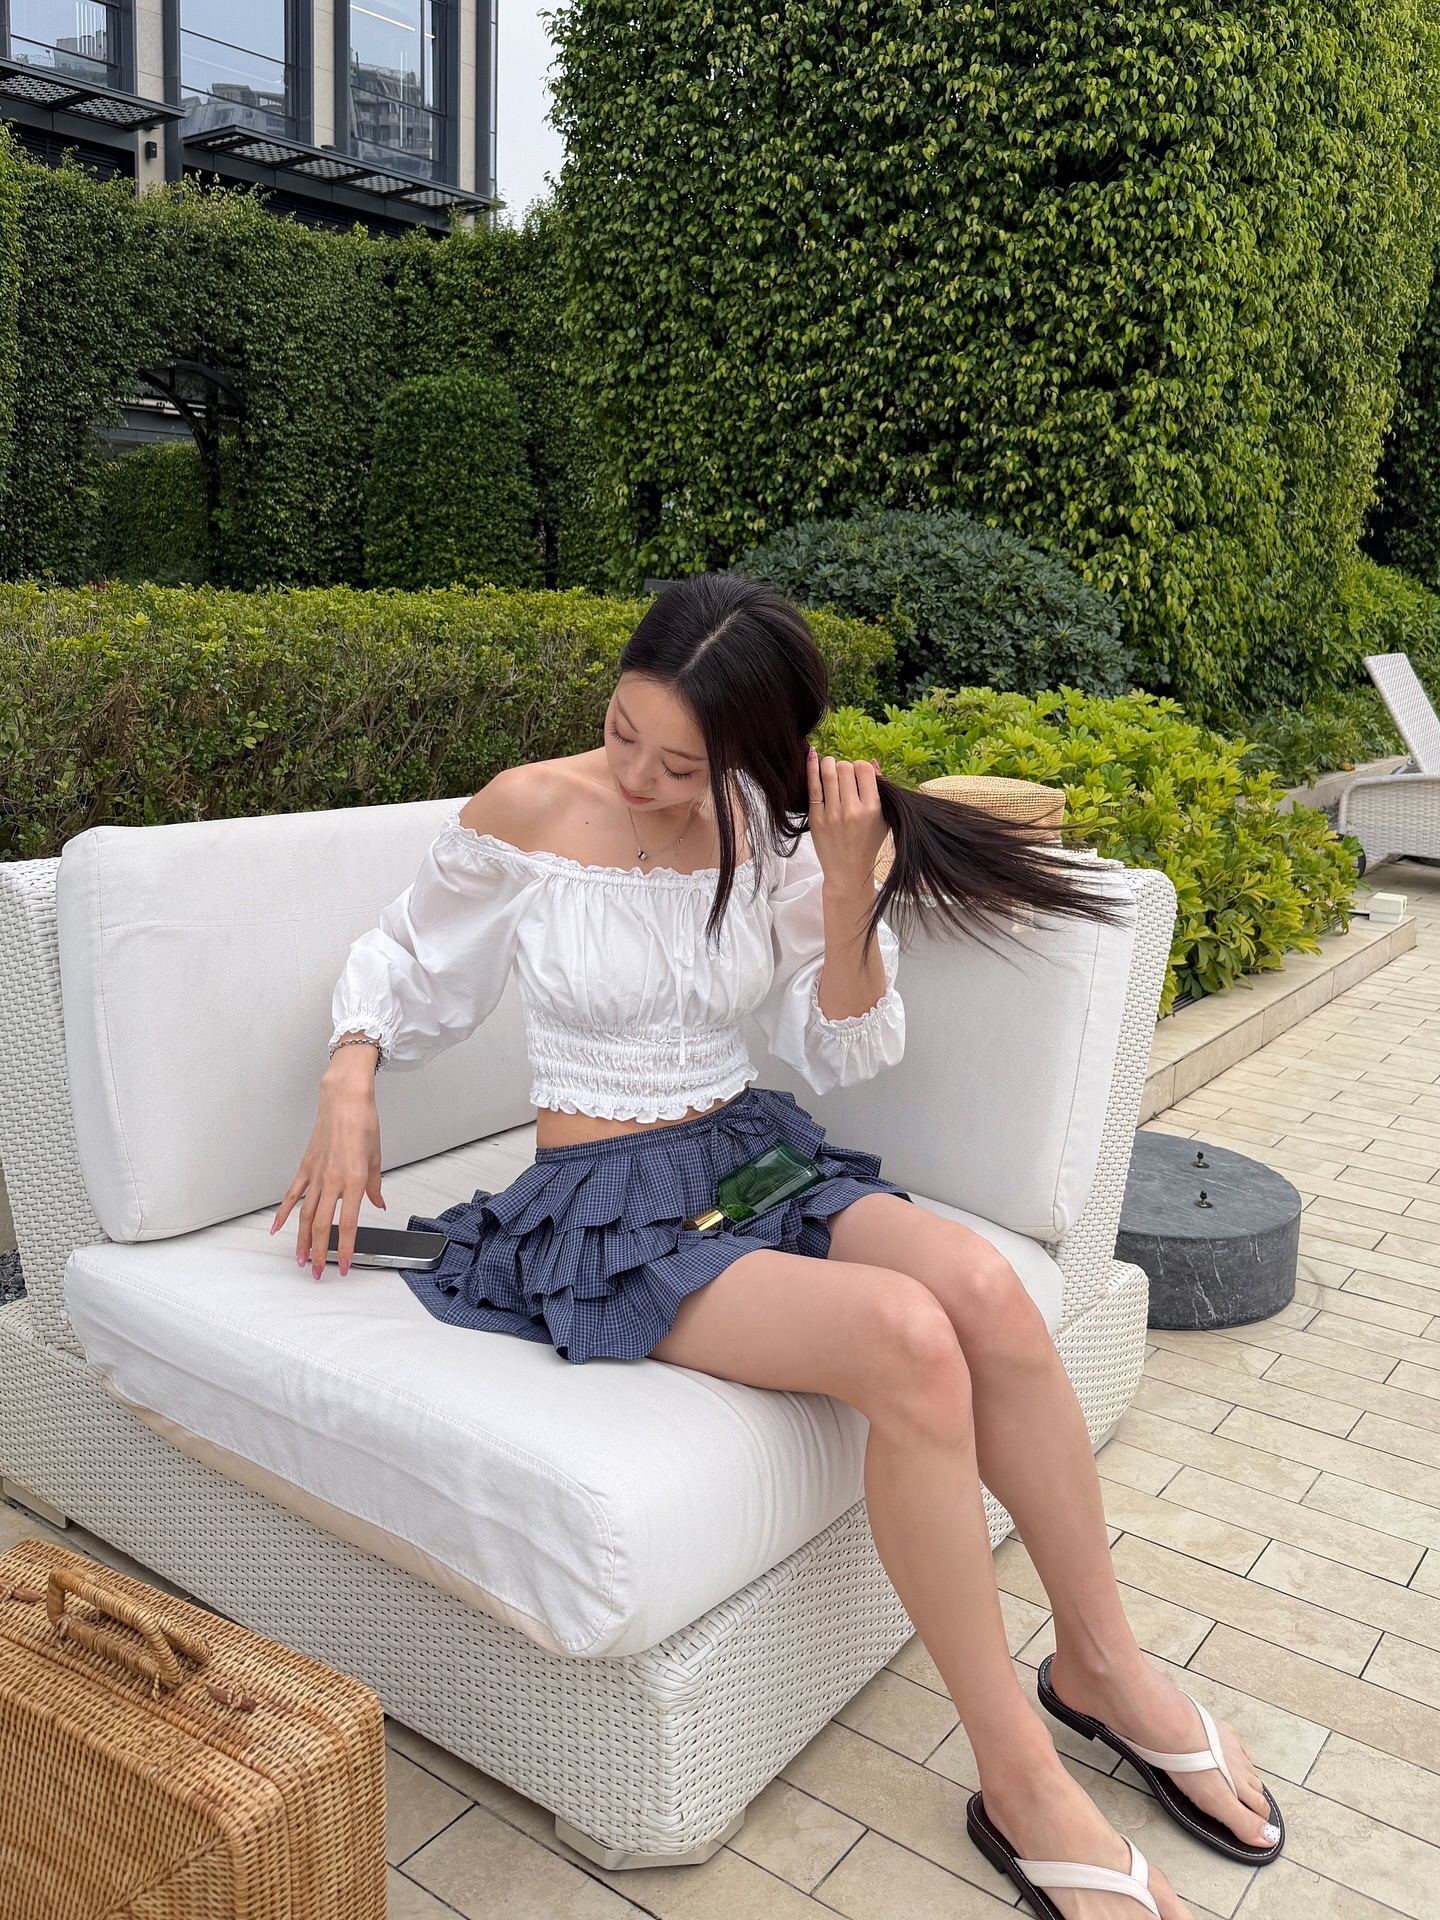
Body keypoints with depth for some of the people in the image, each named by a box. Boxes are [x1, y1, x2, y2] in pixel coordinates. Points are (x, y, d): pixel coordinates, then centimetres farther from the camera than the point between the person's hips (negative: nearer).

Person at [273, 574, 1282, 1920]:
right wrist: (350, 1083, -10)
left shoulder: (775, 831, 0)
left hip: (755, 1151, 4)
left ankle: (1102, 1663, -1)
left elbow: (843, 1055, 2)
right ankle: (1023, 1787, -13)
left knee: (985, 1288, -26)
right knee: (908, 1338, -30)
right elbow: (404, 964, 8)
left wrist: (848, 887, -13)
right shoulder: (526, 814, -8)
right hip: (605, 1206, -4)